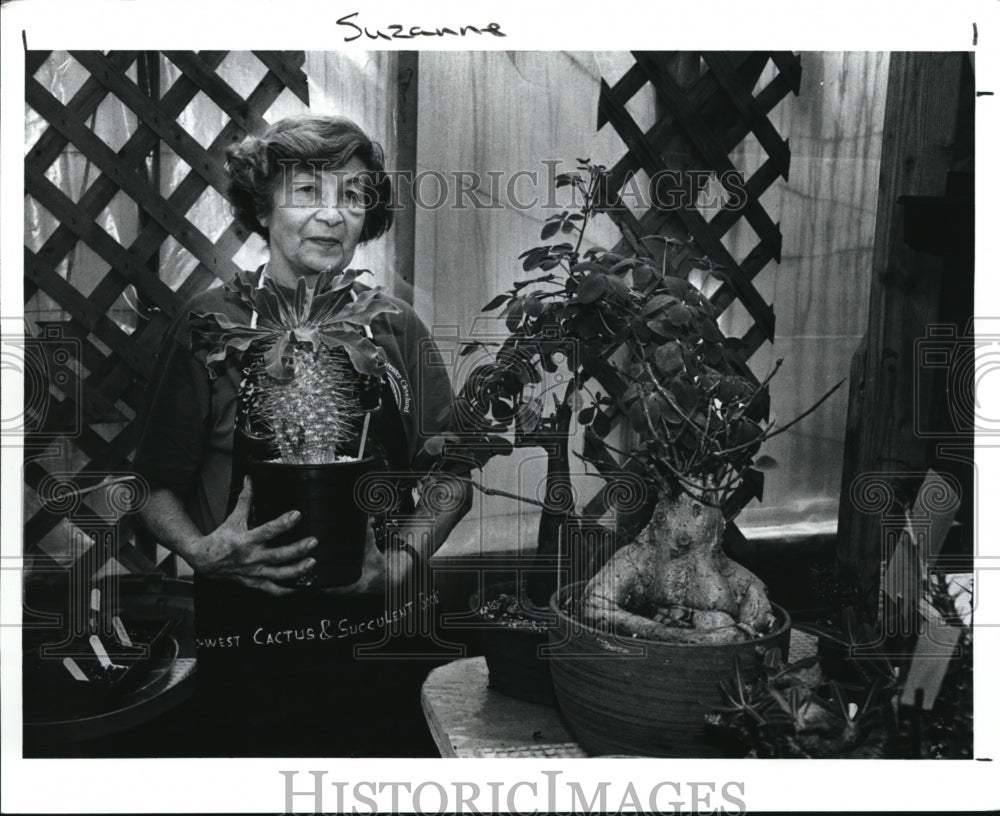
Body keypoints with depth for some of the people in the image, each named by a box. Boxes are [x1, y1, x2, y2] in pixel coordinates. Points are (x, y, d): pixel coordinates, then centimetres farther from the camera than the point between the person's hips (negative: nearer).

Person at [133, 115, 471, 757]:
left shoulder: (396, 329, 2)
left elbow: (450, 477, 4)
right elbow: (159, 486, 1)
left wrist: (402, 558, -13)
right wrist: (202, 550, -18)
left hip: (388, 635, 2)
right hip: (251, 639, -2)